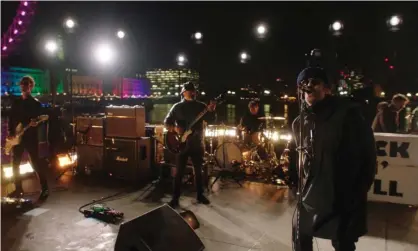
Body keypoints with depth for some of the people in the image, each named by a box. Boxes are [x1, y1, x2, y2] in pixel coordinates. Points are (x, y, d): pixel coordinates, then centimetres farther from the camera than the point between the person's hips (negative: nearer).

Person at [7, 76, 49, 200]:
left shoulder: (35, 103, -2)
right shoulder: (16, 102, 12)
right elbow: (11, 119, 13)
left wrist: (35, 123, -28)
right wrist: (10, 132, 1)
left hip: (30, 137, -5)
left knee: (36, 163, -6)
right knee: (15, 163, 9)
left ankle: (45, 189, 0)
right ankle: (18, 189, 22)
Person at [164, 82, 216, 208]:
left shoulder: (201, 106, 5)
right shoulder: (177, 107, 1)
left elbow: (211, 120, -4)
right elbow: (167, 121, -1)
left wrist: (211, 111, -23)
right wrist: (174, 128, -20)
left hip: (197, 144, 2)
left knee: (198, 170, 11)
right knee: (179, 171, 0)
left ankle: (200, 195, 25)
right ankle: (175, 198, 10)